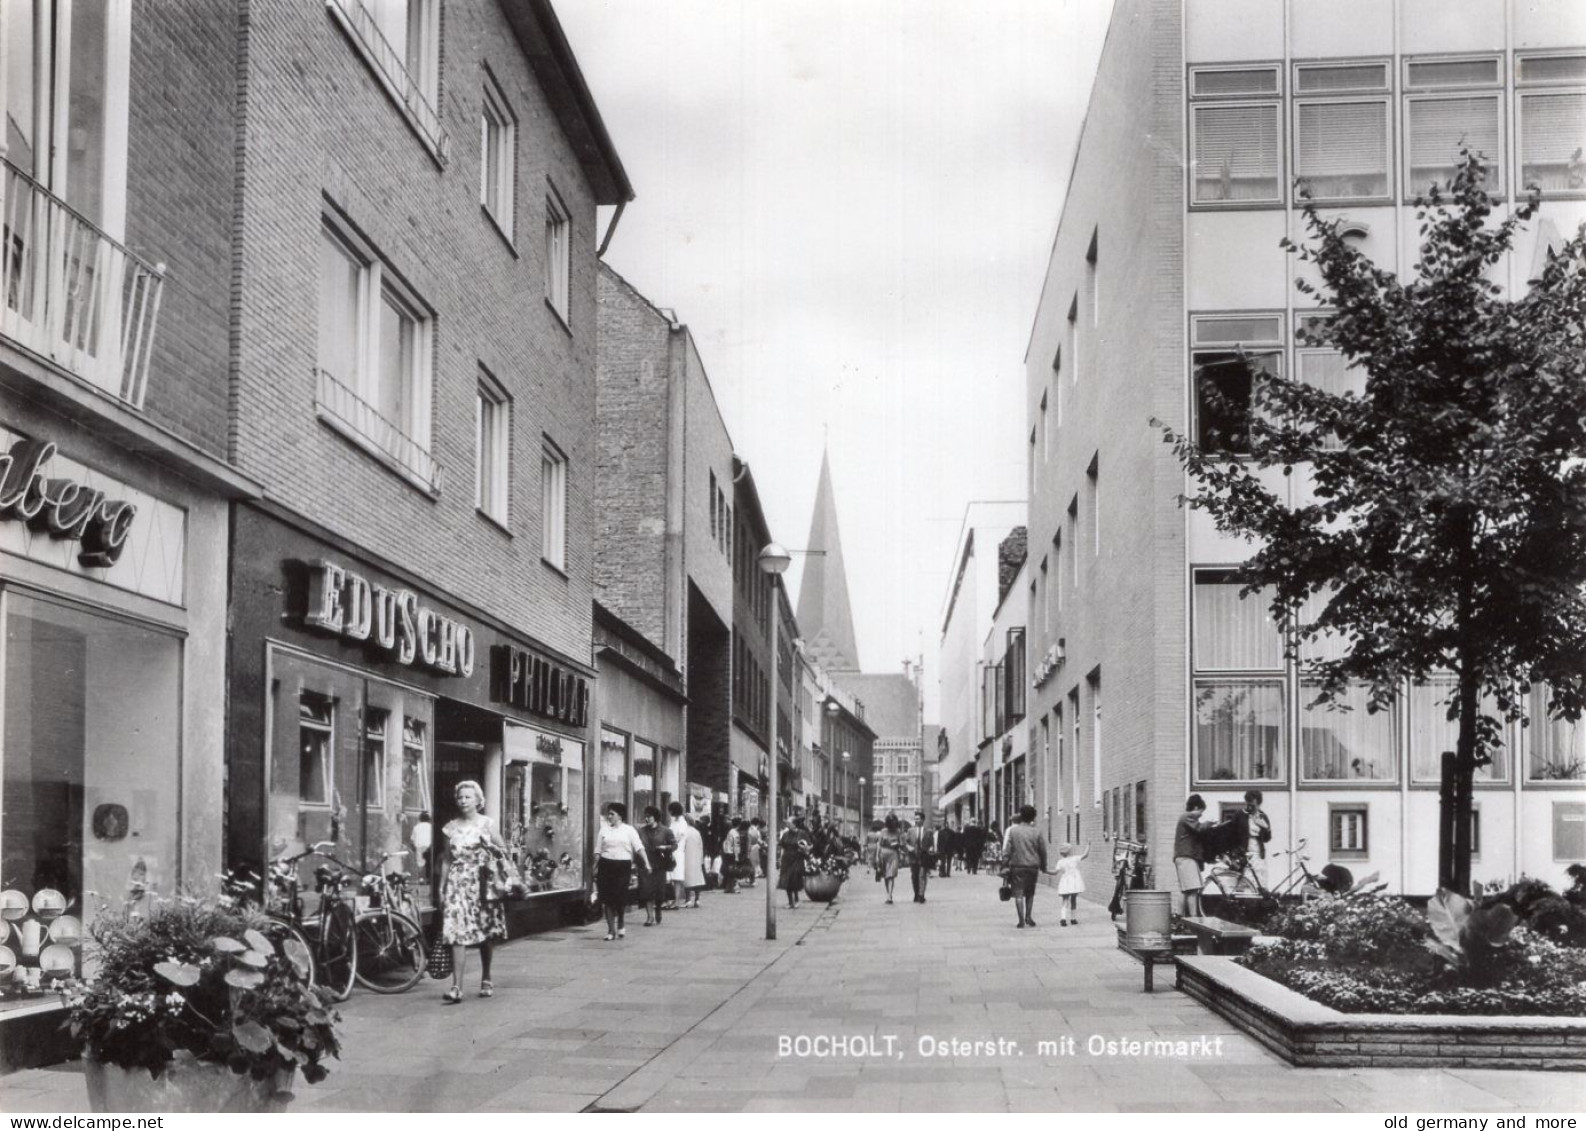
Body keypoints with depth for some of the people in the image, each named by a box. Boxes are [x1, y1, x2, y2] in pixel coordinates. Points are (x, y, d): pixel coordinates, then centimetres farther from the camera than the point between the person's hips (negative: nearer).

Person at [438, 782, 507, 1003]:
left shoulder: (486, 824, 3)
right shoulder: (451, 827, 9)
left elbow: (504, 852, 4)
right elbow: (447, 859, 14)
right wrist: (442, 886, 9)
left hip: (482, 884, -1)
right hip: (457, 885, 1)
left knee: (486, 935, 7)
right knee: (456, 933, -11)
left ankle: (486, 979, 26)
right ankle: (456, 987, -14)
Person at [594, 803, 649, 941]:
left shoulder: (629, 830, 4)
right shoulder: (604, 830, 10)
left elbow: (639, 847, -3)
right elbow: (598, 851, 11)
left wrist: (646, 863, -13)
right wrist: (595, 868, 6)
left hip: (623, 866, -2)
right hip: (606, 866, 2)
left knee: (621, 898, -2)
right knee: (607, 899, -2)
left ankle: (620, 926, 23)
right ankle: (611, 930, 7)